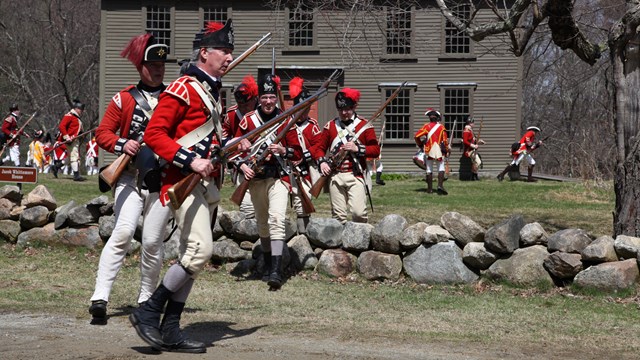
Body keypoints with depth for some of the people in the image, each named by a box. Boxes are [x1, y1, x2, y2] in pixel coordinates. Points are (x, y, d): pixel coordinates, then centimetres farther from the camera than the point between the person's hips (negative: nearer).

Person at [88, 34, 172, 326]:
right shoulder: (125, 99, 4)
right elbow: (102, 133, 5)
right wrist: (121, 144, -14)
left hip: (163, 181, 2)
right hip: (130, 177, -2)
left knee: (153, 241, 2)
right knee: (123, 232, -17)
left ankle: (146, 299, 17)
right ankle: (100, 297, -17)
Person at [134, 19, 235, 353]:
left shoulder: (212, 92, 18)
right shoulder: (183, 88, -11)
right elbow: (153, 134, -17)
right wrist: (190, 161, -24)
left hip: (205, 184, 10)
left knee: (191, 257, 9)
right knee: (200, 249, -19)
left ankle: (170, 330, 13)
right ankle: (148, 312, -8)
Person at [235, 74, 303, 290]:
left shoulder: (286, 120, 1)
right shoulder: (248, 120, 3)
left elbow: (298, 153, 4)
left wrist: (283, 150, -15)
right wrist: (242, 164, -8)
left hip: (279, 177, -2)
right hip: (255, 177, 2)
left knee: (277, 219, -19)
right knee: (262, 223, 14)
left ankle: (276, 272, -25)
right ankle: (268, 263, 33)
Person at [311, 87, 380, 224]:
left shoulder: (364, 125, 6)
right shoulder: (330, 126, 13)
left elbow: (376, 150, 3)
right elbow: (319, 147, 15)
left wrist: (358, 149, -12)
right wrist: (322, 162, -4)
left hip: (356, 176, -2)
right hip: (335, 176, 2)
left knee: (359, 212, -14)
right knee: (338, 215, 2)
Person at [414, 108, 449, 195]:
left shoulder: (427, 126, -3)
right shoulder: (441, 127, -1)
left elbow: (416, 136, -8)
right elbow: (445, 140, -1)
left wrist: (420, 144, 10)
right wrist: (447, 150, 14)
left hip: (429, 151, 0)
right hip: (439, 151, 0)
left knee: (429, 170, 9)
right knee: (441, 168, 4)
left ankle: (430, 189, 10)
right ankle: (440, 186, -15)